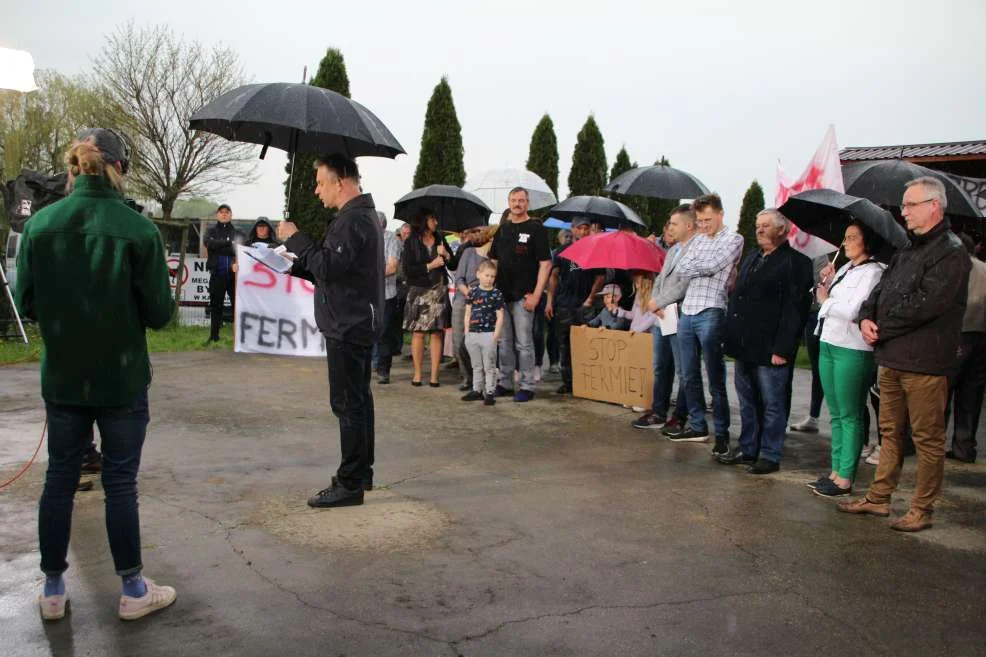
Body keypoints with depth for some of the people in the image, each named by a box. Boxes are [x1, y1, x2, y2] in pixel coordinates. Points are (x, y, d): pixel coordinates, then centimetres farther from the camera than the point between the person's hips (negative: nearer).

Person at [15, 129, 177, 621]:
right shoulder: (138, 229, -15)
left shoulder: (39, 224, -5)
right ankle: (133, 590, 20)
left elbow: (27, 303, 2)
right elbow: (158, 313, -11)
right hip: (121, 379, -3)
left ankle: (52, 590, 27)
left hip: (61, 378, 3)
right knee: (120, 483, 8)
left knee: (59, 478, 15)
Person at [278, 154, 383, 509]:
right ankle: (362, 472, 27)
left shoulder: (353, 220, -17)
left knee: (348, 403, -6)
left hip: (348, 326, -11)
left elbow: (329, 266, -26)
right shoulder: (363, 214, 18)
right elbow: (334, 269, 21)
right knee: (357, 399, 16)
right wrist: (293, 263, 12)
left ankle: (349, 484, 1)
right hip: (358, 323, 11)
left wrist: (295, 239, -15)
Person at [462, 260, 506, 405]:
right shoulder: (472, 292, 5)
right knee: (476, 366, 15)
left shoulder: (496, 294, -5)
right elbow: (468, 313, 10)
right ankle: (477, 390, 25)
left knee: (489, 366, 2)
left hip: (488, 334, -4)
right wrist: (467, 331, 4)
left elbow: (500, 316, -6)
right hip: (473, 334, 4)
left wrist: (495, 335, -11)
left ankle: (490, 392, 8)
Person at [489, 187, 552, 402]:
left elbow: (545, 263, -9)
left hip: (523, 296, -5)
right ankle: (505, 382, 22)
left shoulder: (535, 228, -4)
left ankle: (527, 386, 8)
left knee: (524, 343, -1)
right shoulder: (503, 229, 13)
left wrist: (536, 294, -15)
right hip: (501, 294, 6)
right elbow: (494, 261, 19)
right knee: (504, 342, 12)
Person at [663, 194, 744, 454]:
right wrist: (705, 267, -7)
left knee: (715, 378, -2)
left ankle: (722, 433, 6)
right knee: (688, 376, 12)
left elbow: (713, 265, -16)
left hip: (710, 313, -7)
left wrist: (694, 266, 1)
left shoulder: (733, 240, -1)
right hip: (687, 311, 7)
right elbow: (682, 270, 5)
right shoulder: (698, 239, 17)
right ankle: (697, 426, 23)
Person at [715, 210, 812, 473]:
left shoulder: (796, 263, -9)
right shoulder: (751, 258, 17)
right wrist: (730, 336, 13)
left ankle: (770, 455, 13)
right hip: (744, 347, 8)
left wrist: (782, 349, -20)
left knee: (772, 403, 3)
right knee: (747, 400, 16)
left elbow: (794, 310, -15)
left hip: (769, 351, -8)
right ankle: (747, 448, 28)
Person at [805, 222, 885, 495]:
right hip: (828, 344, 9)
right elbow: (828, 304, 15)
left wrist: (825, 299, -6)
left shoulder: (872, 272, -11)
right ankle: (836, 471, 22)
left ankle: (845, 479, 6)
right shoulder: (844, 269, 15)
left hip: (852, 350, -9)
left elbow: (853, 311, -21)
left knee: (849, 416, -1)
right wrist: (825, 283, 1)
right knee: (836, 414, 13)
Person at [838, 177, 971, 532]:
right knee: (890, 432, 16)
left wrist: (882, 327, -10)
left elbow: (924, 305, -21)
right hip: (892, 358, 9)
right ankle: (878, 497, 26)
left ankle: (922, 509, 14)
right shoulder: (907, 252, 17)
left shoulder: (950, 253, -11)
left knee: (928, 439, 4)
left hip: (925, 361, -8)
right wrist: (866, 318, -5)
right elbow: (880, 290, 16)